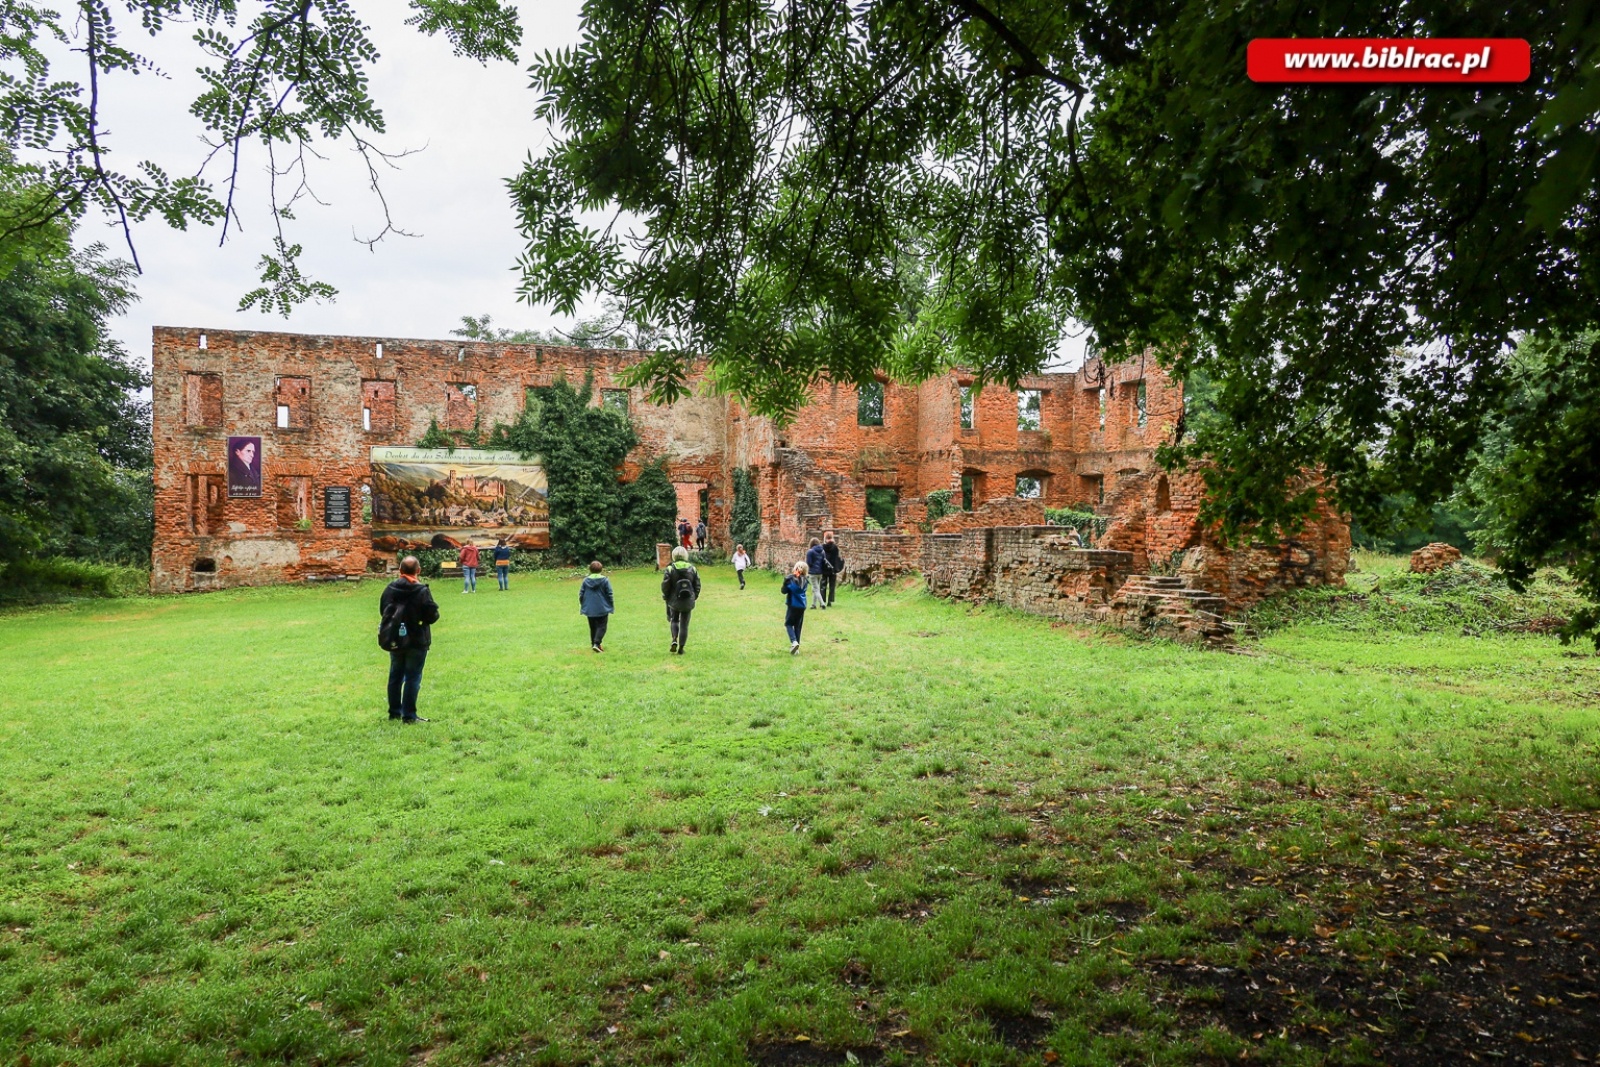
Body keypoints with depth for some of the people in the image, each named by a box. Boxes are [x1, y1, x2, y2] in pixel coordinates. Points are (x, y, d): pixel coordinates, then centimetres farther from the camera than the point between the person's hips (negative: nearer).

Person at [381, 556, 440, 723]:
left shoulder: (390, 588, -1)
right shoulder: (421, 591, -17)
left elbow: (382, 612, 9)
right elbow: (432, 616, -15)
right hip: (416, 641, -5)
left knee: (396, 675, 16)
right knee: (413, 678, 1)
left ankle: (394, 711, 25)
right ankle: (409, 715, 3)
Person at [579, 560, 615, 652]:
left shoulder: (586, 580, -1)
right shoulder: (605, 580, -8)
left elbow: (581, 594, 3)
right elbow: (609, 594, -6)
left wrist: (582, 605, 17)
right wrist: (612, 606, 5)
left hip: (590, 609, 3)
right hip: (602, 609, -3)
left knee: (593, 627, 15)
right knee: (601, 626, 2)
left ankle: (594, 644, 20)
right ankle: (597, 643, -15)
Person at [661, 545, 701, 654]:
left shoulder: (669, 570, -11)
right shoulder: (693, 569, -2)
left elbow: (665, 587, -10)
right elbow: (697, 586, 1)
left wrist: (666, 597, 8)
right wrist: (693, 597, 15)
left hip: (674, 601, -1)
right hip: (688, 602, 1)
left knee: (674, 620, 21)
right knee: (684, 624, 9)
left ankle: (674, 640, -1)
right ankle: (681, 648, 10)